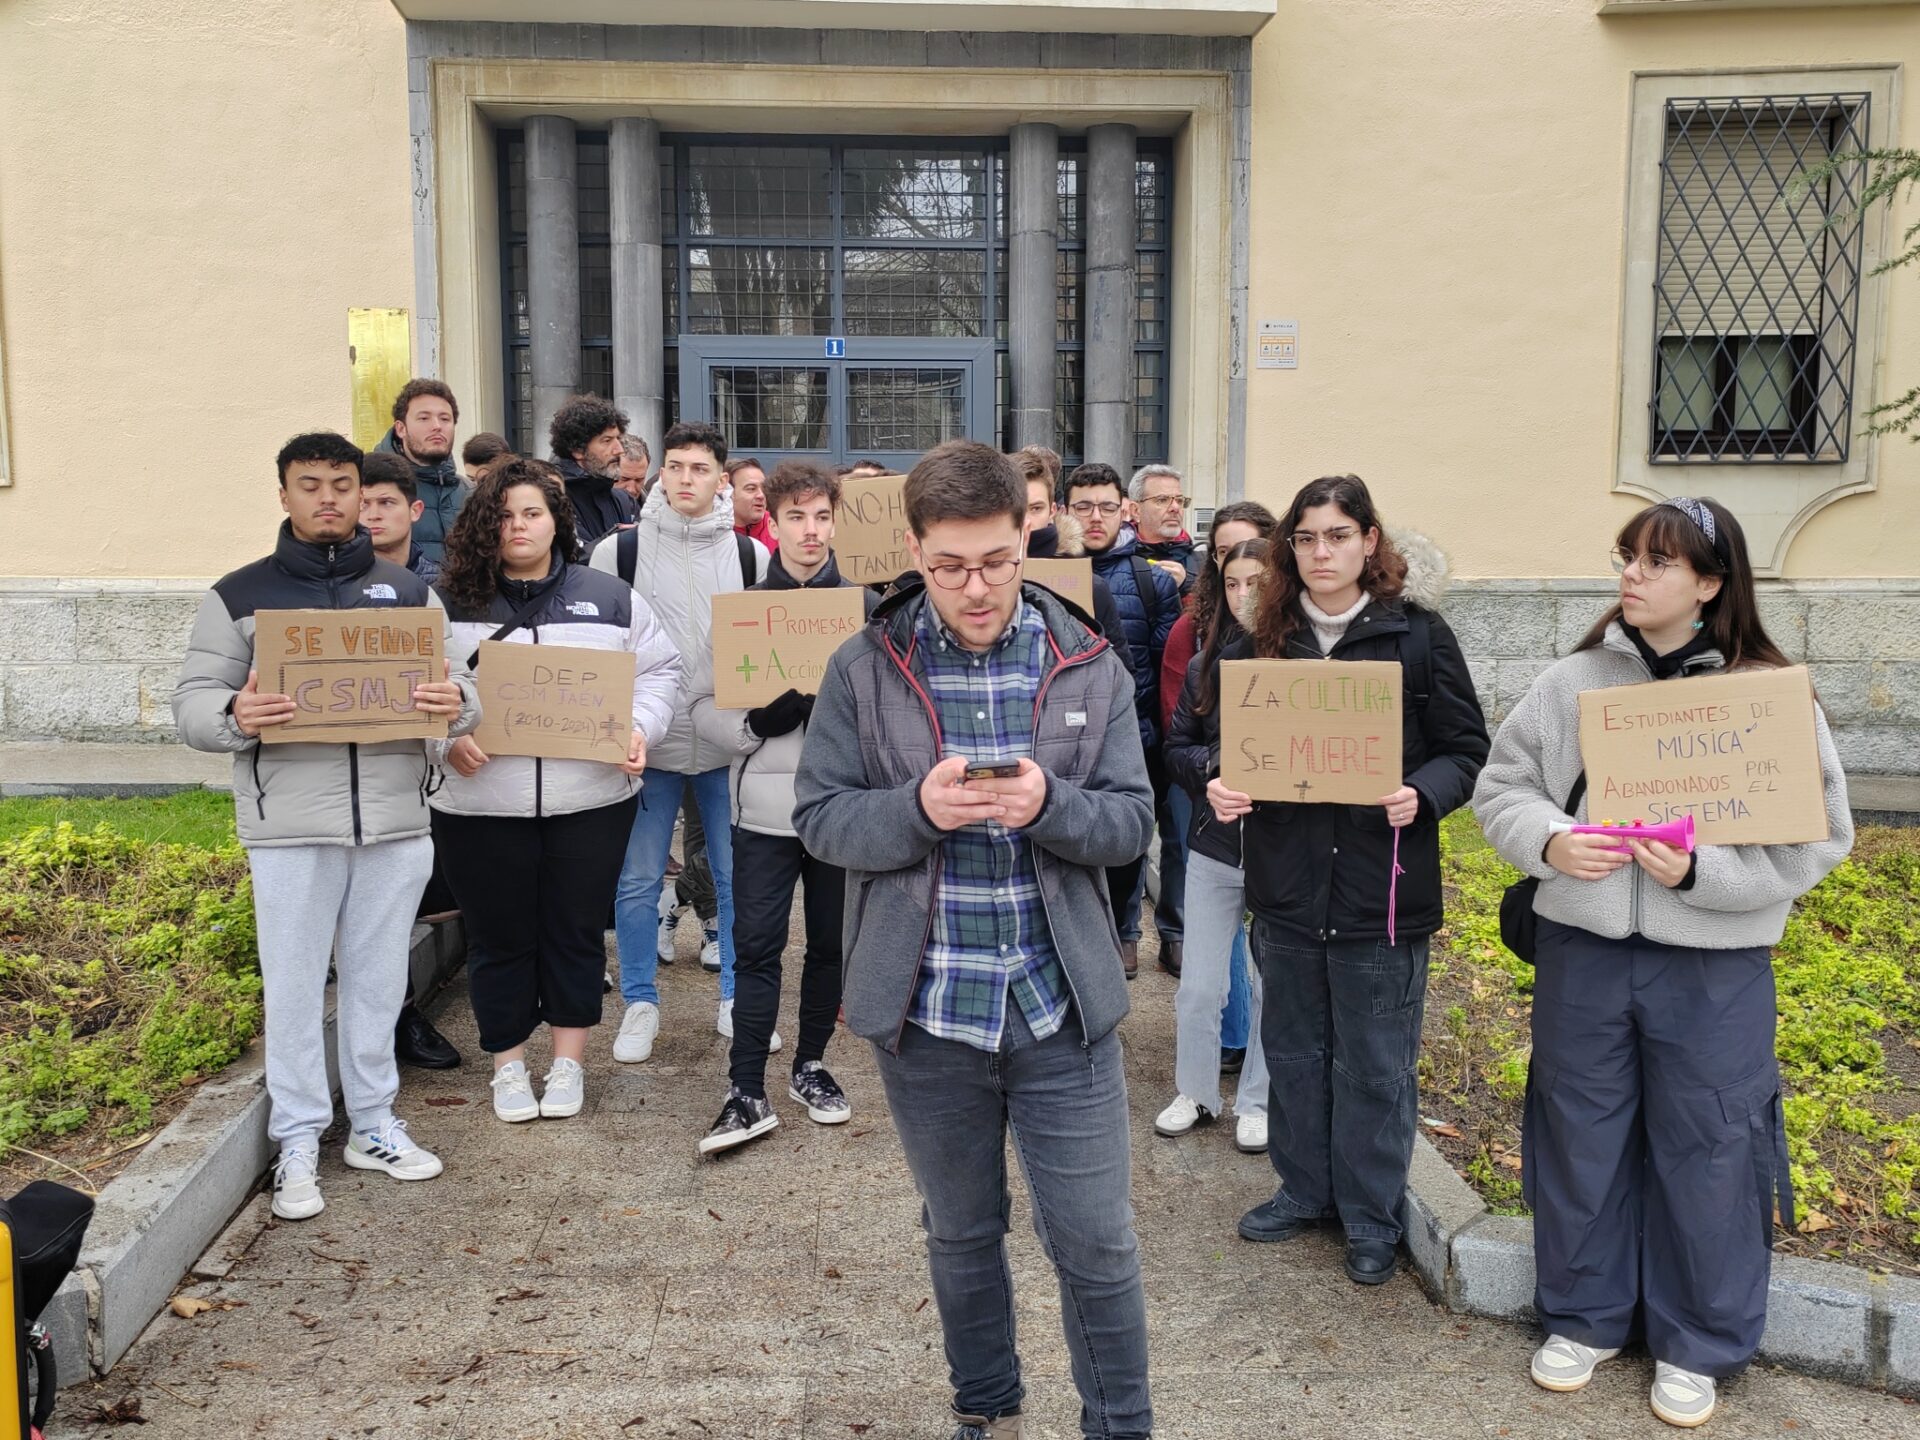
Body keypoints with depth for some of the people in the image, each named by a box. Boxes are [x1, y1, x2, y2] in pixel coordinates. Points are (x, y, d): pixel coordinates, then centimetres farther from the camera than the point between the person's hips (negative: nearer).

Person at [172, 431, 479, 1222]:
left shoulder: (409, 592, 10)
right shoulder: (239, 594, 4)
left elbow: (460, 689, 6)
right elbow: (192, 702, 0)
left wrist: (456, 704, -18)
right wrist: (235, 715, -22)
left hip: (395, 820, 2)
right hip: (290, 825, -2)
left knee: (378, 980, 12)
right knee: (293, 986, 4)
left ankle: (373, 1124, 27)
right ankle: (298, 1143, 17)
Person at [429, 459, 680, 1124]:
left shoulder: (608, 597, 7)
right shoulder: (451, 603, 3)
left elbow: (657, 671, 10)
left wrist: (638, 728, -7)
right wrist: (446, 741, -13)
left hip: (592, 800, 1)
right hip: (480, 804, 0)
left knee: (576, 933, 9)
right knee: (499, 938, 9)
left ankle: (568, 1063, 26)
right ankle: (508, 1065, 26)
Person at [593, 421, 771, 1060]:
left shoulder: (750, 554, 4)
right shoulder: (619, 550, -1)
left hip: (728, 743, 1)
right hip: (647, 743, -1)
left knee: (739, 877, 8)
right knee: (637, 881, 5)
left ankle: (737, 1001, 24)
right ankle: (640, 1005, 21)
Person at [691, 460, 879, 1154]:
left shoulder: (866, 606, 2)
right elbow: (706, 702, 2)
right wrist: (757, 722, -16)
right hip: (766, 804, -1)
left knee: (831, 942, 12)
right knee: (756, 946, -1)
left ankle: (811, 1064, 30)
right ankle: (748, 1093, 6)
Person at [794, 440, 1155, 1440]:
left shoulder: (1090, 667, -2)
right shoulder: (863, 670, -4)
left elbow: (1131, 822, -3)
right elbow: (819, 819, -4)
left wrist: (1049, 804, -23)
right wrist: (918, 808, -23)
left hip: (1062, 1011, 0)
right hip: (925, 1012, 1)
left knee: (1096, 1243, 6)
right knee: (961, 1233, 20)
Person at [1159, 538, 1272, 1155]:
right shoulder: (1204, 665, 4)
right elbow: (1176, 751, 7)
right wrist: (1219, 760, -12)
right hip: (1213, 848, 3)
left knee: (1271, 985, 11)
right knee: (1198, 987, 9)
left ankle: (1257, 1100, 29)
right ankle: (1195, 1092, 29)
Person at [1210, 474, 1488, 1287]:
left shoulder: (1419, 636, -5)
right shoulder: (1263, 641, 5)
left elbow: (1467, 751, -3)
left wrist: (1421, 794, -22)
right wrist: (1221, 787, -10)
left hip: (1382, 889, -3)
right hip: (1286, 883, 4)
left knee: (1374, 1066, 8)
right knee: (1293, 1050, 17)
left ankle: (1372, 1219, 26)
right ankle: (1303, 1190, 36)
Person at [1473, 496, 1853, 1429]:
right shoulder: (1571, 682, 0)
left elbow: (1817, 837, -7)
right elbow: (1500, 788, 5)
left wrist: (1700, 871, -20)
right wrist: (1550, 843, -14)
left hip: (1713, 965, -2)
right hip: (1581, 949, 2)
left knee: (1706, 1150, 9)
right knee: (1581, 1137, 14)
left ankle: (1696, 1346, 31)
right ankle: (1585, 1318, 35)